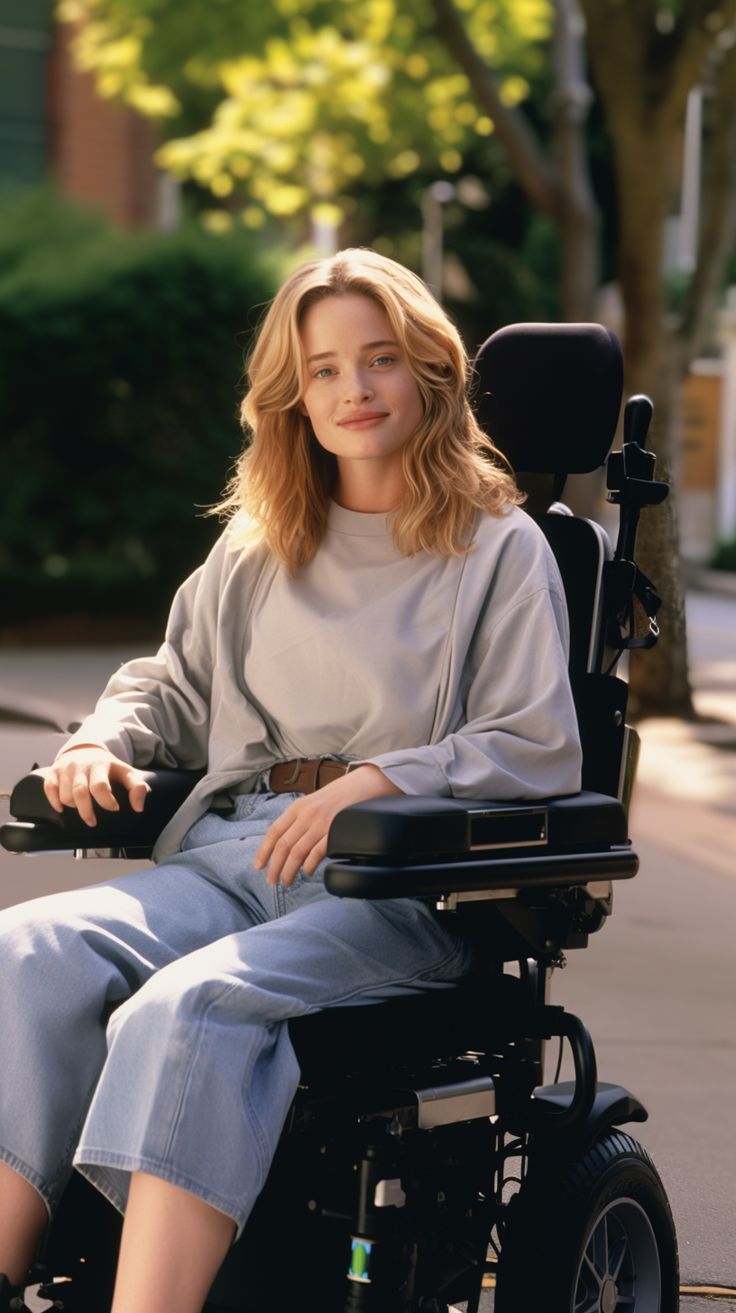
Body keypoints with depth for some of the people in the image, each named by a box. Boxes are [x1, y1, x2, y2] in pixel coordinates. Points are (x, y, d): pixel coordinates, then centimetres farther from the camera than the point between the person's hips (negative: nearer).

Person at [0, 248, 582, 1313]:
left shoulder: (498, 549, 8)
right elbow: (174, 684, 32)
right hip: (225, 855, 5)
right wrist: (103, 742, 8)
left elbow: (537, 749, -1)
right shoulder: (254, 552, 25)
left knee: (196, 1006, -36)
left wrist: (372, 782, -15)